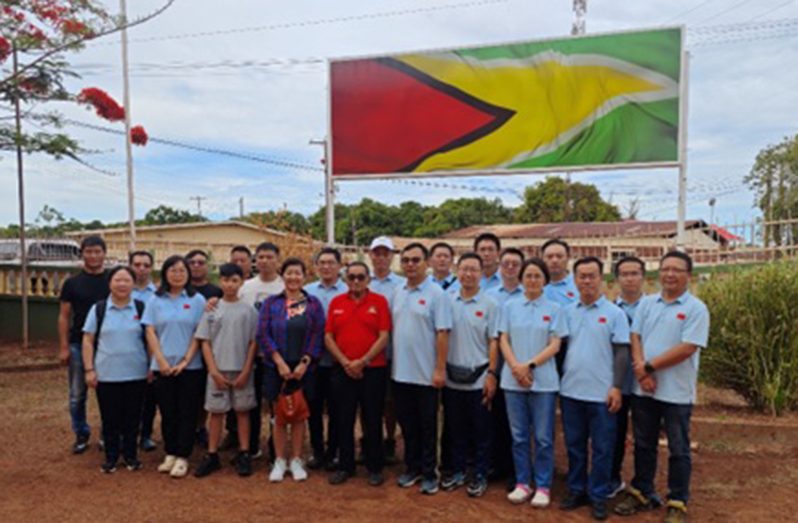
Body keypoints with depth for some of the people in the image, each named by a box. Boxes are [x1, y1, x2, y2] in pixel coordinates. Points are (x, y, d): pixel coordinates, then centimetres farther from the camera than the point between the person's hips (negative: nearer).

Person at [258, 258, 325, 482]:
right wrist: (280, 363, -11)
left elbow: (318, 337, -1)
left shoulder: (313, 304, 4)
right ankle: (279, 461, 19)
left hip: (303, 369, 0)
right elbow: (263, 335, -3)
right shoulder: (271, 303, 3)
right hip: (276, 368, 0)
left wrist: (304, 363, -11)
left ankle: (296, 461, 20)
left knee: (299, 415, 8)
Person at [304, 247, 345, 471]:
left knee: (335, 409, 9)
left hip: (337, 361, -2)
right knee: (314, 407, 11)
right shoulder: (307, 291, 5)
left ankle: (332, 453, 24)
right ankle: (317, 451, 27)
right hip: (312, 360, 3)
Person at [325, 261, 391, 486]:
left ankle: (375, 468, 20)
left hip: (373, 370, -2)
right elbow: (328, 337, 3)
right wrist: (345, 362, -8)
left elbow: (384, 337, -7)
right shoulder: (336, 302, 6)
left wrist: (362, 361, -12)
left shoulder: (379, 301, -2)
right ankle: (345, 466, 24)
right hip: (342, 370, 2)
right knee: (344, 420, 9)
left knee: (372, 420, 6)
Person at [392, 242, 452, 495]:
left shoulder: (436, 294, -9)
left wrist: (440, 369, -16)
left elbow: (442, 333, -13)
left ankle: (429, 473, 20)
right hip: (400, 372, 5)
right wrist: (391, 362, 7)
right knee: (407, 424, 15)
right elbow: (391, 330, 12)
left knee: (427, 426, 7)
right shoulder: (397, 294, 9)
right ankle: (412, 467, 29)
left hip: (426, 374, -5)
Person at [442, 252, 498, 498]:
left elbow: (493, 342, -4)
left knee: (480, 431, 8)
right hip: (452, 377, 3)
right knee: (456, 429, 14)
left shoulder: (489, 304, -4)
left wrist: (491, 374, -9)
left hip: (478, 378, -2)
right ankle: (457, 471, 28)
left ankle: (480, 475, 22)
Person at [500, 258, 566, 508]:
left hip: (543, 381, -2)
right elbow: (504, 340, 3)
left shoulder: (554, 309, 1)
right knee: (519, 436, 9)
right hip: (513, 380, 2)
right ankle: (522, 483, 21)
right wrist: (515, 366, -12)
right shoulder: (510, 306, 6)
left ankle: (543, 486, 16)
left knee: (543, 437, 4)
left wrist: (530, 365, -15)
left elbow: (555, 345, -4)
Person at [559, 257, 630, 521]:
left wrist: (616, 387, -11)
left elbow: (622, 353, -4)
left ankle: (598, 496, 19)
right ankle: (576, 490, 26)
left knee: (602, 448, 6)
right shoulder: (567, 312, 7)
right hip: (570, 391, 3)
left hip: (601, 393, -3)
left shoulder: (614, 313, -2)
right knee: (574, 445, 13)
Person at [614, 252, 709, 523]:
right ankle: (641, 493, 30)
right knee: (643, 445, 15)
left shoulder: (696, 308, -8)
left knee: (678, 450, 9)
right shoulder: (646, 303, 7)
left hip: (677, 392, -4)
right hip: (643, 389, 4)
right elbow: (635, 337, 2)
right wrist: (641, 371, -12)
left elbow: (687, 348, -16)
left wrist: (650, 366, -13)